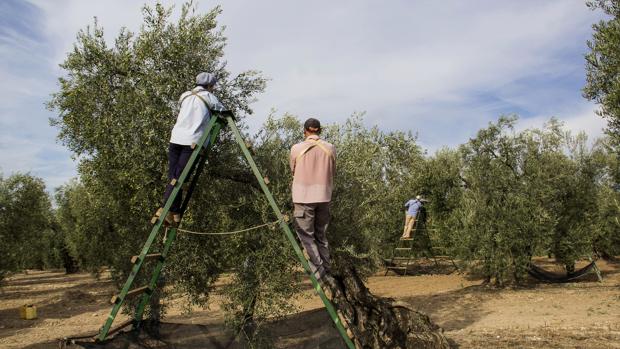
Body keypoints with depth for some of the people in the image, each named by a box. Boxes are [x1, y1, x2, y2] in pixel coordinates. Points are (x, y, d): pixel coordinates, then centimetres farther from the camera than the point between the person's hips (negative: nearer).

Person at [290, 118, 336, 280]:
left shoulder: (296, 149, -5)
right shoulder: (330, 149, 2)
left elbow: (293, 171, 9)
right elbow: (332, 173, 10)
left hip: (304, 197, -3)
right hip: (324, 197, 4)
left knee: (307, 236, 3)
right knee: (321, 236, 15)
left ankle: (320, 275, -3)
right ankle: (327, 271, 17)